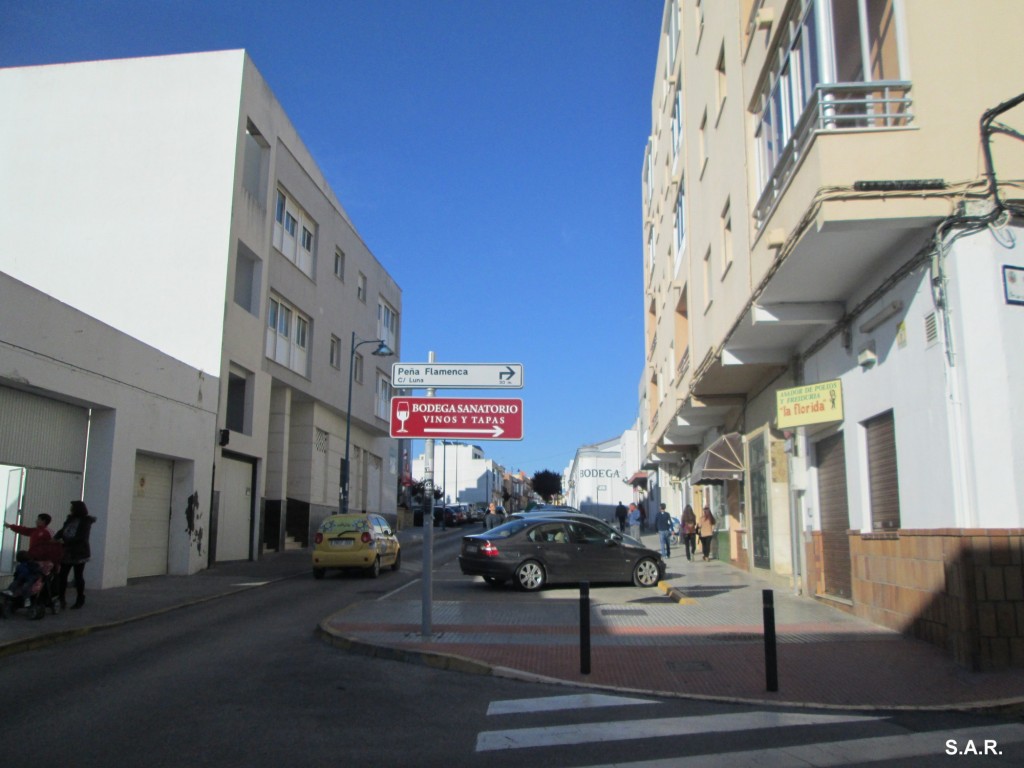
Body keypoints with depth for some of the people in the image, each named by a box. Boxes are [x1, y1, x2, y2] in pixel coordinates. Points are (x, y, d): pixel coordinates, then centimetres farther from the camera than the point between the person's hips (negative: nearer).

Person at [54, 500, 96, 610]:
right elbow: (62, 531, 6)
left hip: (79, 553, -6)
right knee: (62, 575, 2)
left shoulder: (86, 521, -9)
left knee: (78, 576, 4)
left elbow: (81, 537, -19)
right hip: (67, 552, 6)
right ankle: (61, 598, 10)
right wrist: (55, 538, -13)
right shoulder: (70, 519, 11)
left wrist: (65, 542, -23)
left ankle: (80, 600, 16)